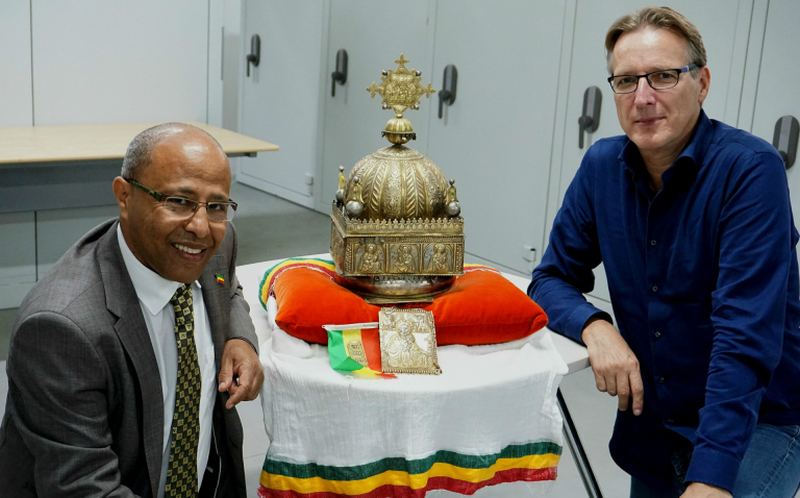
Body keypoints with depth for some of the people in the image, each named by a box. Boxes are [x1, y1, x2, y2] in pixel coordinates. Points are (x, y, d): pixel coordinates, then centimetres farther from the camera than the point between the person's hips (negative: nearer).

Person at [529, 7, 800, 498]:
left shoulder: (750, 169, -20)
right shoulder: (602, 166, -4)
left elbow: (746, 334, -27)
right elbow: (553, 279, 1)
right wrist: (595, 327, -21)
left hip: (755, 420, -5)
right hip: (651, 421, 5)